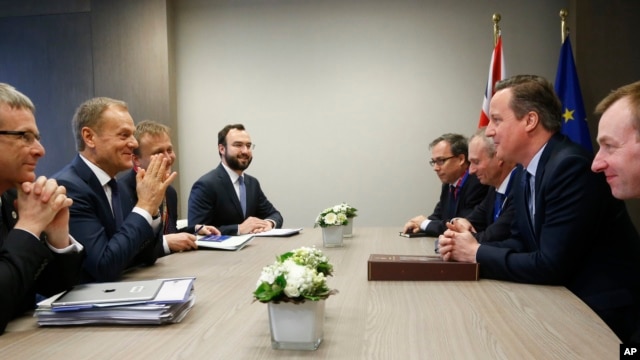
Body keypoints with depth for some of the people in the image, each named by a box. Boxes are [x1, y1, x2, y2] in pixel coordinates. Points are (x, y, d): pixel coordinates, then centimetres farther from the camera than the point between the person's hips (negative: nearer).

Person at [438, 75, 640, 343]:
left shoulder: (572, 166, -23)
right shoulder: (525, 174, 5)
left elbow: (550, 266, -26)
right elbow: (521, 242, 8)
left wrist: (478, 253, -15)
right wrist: (467, 247, -9)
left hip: (601, 311, -7)